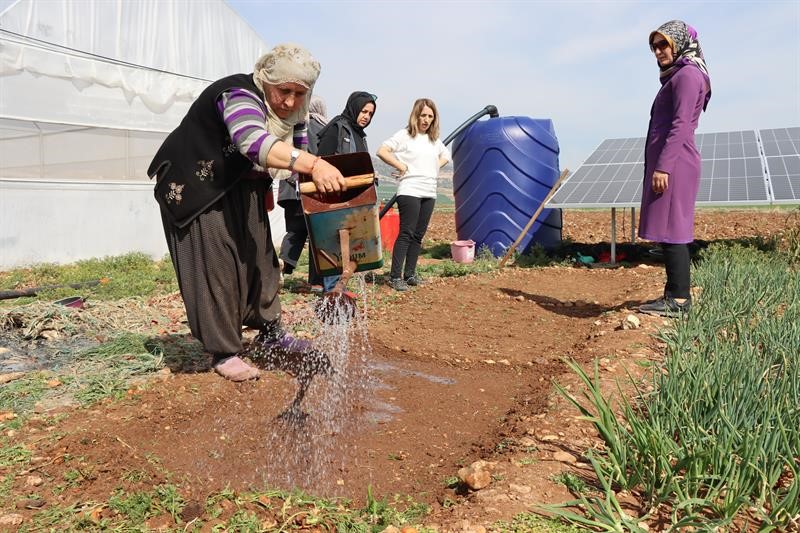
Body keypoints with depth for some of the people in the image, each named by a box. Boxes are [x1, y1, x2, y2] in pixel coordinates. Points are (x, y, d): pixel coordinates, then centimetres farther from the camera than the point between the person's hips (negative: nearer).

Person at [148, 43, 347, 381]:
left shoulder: (293, 112, -6)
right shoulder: (239, 95, -32)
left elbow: (298, 155, 0)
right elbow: (255, 143, -51)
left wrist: (319, 177, -20)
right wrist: (313, 165, -63)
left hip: (240, 187, 8)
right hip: (195, 185, -8)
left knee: (258, 255, 8)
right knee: (215, 262, -11)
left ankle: (270, 333, 21)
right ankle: (223, 353, -2)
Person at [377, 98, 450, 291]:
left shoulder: (434, 139, 16)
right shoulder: (404, 135, -4)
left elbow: (445, 155, 32)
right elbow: (382, 151, -12)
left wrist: (436, 167, 13)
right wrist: (402, 167, -11)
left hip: (429, 193, 7)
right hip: (409, 191, -7)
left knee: (418, 235, 8)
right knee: (406, 234, -10)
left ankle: (410, 274, 16)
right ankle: (395, 277, -6)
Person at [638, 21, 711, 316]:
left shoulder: (688, 74, -6)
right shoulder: (676, 76, 23)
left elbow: (680, 125, -17)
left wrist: (663, 166, -23)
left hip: (673, 162, -10)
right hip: (666, 162, 10)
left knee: (671, 229, -11)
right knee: (669, 230, 9)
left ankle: (678, 298, -10)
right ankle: (675, 293, 14)